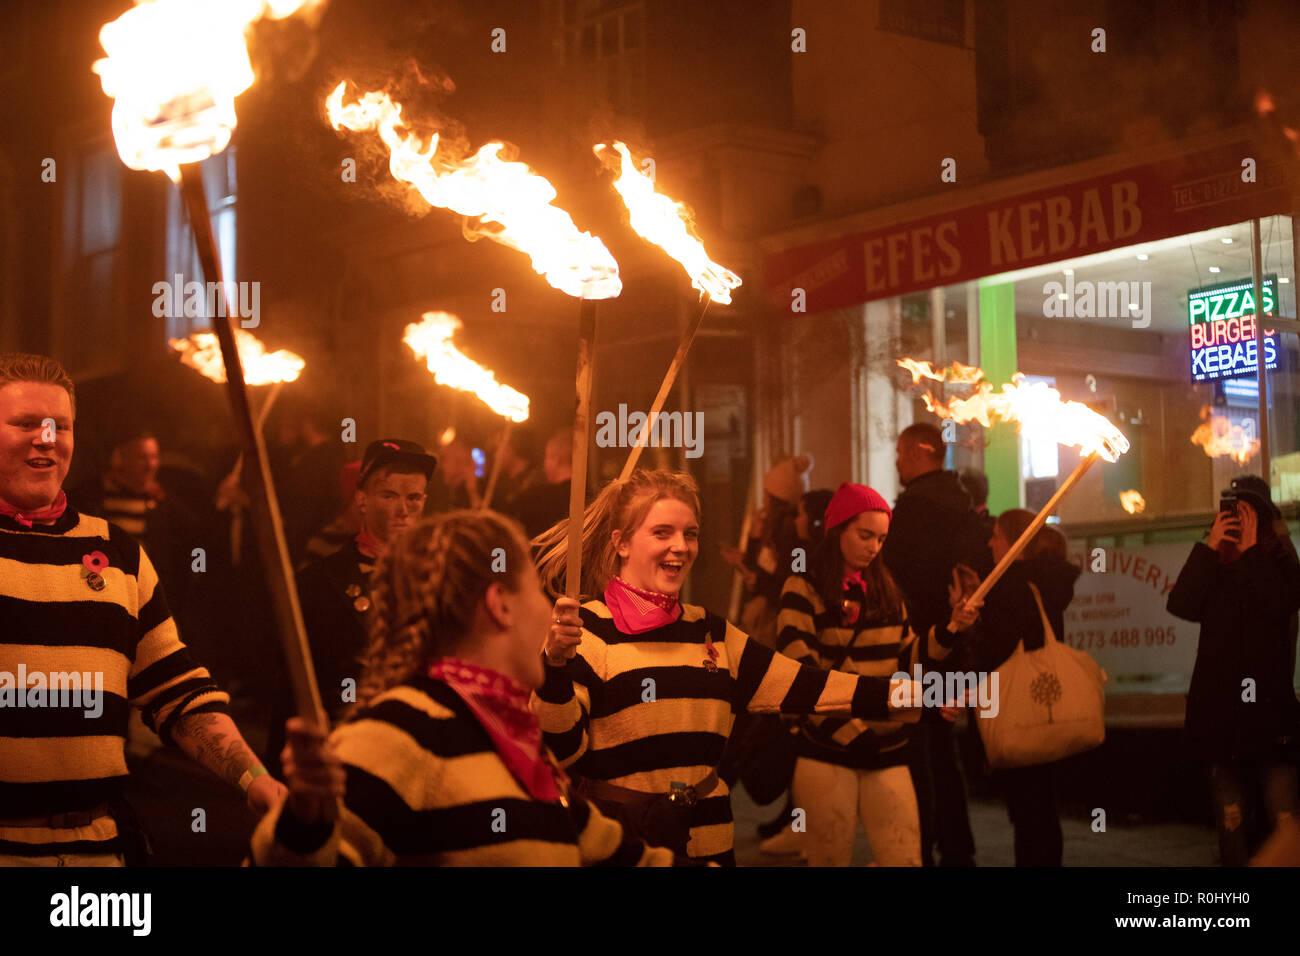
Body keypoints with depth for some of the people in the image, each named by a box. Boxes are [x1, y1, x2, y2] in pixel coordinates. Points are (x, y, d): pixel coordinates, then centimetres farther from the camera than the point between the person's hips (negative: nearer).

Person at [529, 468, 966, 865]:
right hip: (616, 849, -6)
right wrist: (556, 664, -32)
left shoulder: (710, 632, 13)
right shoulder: (587, 628, -7)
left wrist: (901, 695, 0)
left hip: (707, 844, 6)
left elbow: (798, 685, 8)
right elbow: (562, 747, -15)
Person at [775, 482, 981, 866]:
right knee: (831, 859, 0)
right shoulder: (803, 589, -3)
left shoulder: (885, 589, 16)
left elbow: (905, 659, 13)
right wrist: (851, 733, -19)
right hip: (827, 751, -4)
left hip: (887, 750, 5)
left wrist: (952, 629, -1)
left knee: (906, 858, -4)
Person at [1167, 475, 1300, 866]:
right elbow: (1181, 605, -8)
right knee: (1230, 817, 5)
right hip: (1220, 708, 3)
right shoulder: (1212, 567, 12)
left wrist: (1250, 550, -10)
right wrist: (1210, 546, -10)